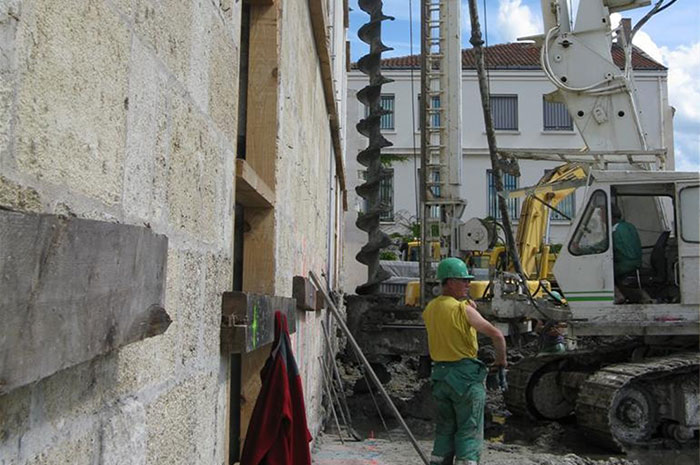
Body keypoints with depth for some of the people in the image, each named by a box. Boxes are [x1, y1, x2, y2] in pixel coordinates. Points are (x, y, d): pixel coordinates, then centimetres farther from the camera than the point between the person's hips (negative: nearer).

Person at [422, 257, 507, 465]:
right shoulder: (463, 309, -15)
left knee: (445, 428, 16)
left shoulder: (430, 309, 7)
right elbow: (497, 335, -18)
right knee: (469, 431, 2)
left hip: (440, 373, 7)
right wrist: (501, 359, -3)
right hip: (465, 374, -7)